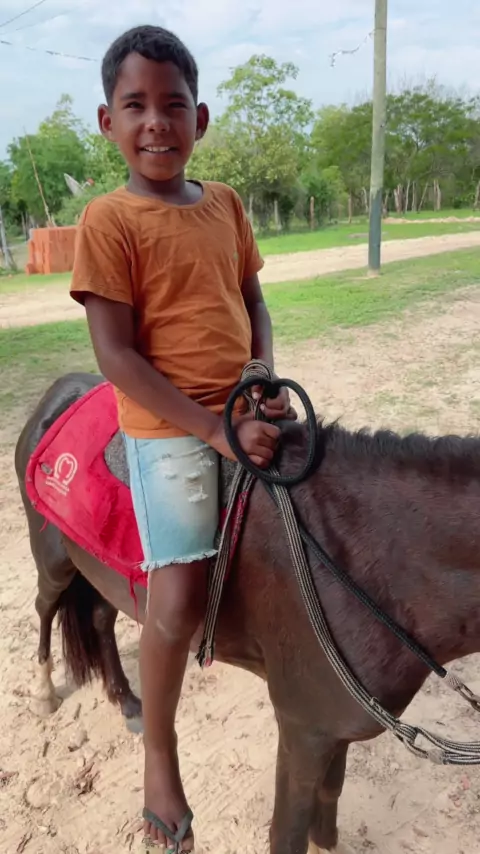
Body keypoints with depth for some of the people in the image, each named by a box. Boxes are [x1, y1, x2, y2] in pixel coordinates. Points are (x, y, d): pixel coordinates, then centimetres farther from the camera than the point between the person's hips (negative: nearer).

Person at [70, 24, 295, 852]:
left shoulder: (225, 203, 8)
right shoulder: (109, 219, -10)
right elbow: (116, 356, -15)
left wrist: (268, 385, -3)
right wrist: (217, 431, -21)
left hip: (246, 414, 7)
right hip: (169, 430, -7)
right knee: (180, 598, -15)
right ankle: (158, 750, 14)